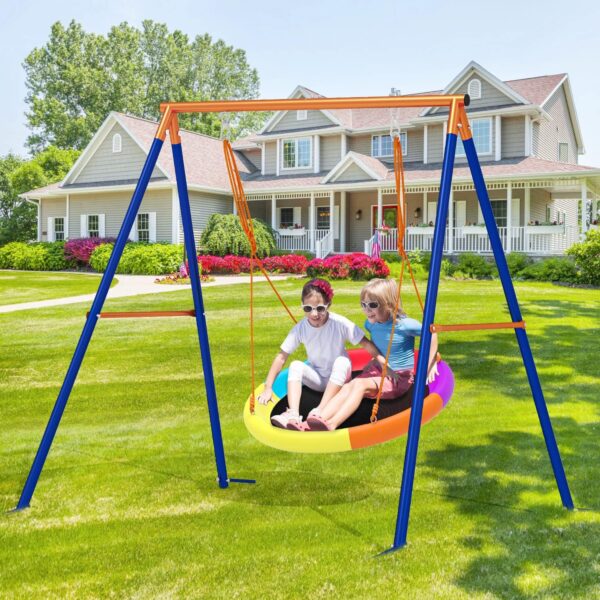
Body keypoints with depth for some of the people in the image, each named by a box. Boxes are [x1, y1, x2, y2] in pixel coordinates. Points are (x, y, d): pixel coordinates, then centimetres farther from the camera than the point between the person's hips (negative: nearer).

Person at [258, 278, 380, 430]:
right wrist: (268, 388, -19)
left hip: (339, 378, -2)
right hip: (317, 379, 2)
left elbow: (366, 343, -16)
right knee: (296, 365, -24)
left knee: (342, 361, -33)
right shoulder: (300, 328, -15)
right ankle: (293, 414, -38)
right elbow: (281, 357, -13)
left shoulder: (340, 323, -20)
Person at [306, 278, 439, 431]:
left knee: (359, 384, -31)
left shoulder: (404, 324, -18)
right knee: (347, 387, -23)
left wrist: (431, 364, -6)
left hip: (399, 378, -6)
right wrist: (377, 360, 8)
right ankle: (314, 421, -41)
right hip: (378, 370, 6)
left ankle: (331, 425, -47)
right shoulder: (371, 324, 1)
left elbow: (431, 334, -8)